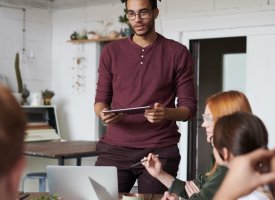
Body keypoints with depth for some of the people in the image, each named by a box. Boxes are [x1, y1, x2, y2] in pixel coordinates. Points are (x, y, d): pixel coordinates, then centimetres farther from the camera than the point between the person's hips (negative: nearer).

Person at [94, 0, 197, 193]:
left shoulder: (178, 53, 2)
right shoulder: (111, 51, 9)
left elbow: (189, 107, 1)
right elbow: (101, 99, 12)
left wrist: (166, 113, -21)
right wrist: (102, 112, -12)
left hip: (160, 150, -1)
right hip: (115, 148, 2)